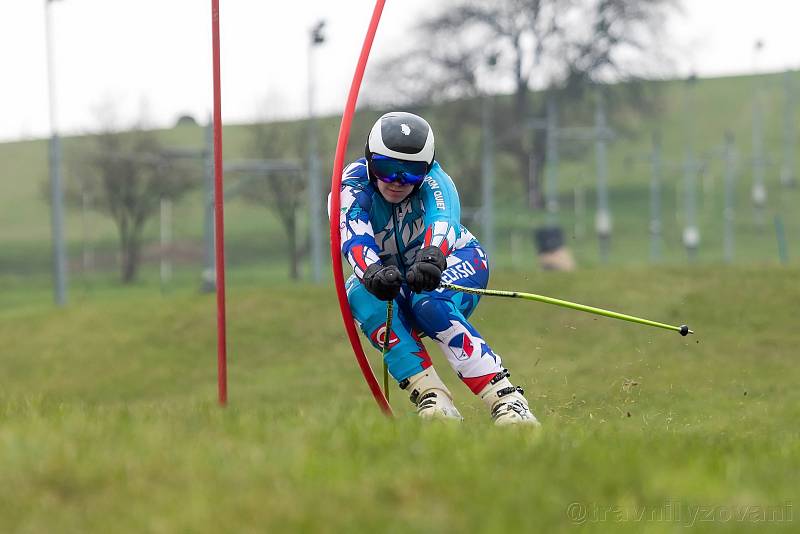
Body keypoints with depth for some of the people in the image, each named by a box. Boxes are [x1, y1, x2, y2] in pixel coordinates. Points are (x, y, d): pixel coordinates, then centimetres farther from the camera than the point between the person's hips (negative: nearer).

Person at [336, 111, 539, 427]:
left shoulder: (434, 181, -21)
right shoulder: (351, 187, -19)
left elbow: (443, 220, -43)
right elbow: (354, 238, -39)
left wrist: (432, 256, -67)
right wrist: (373, 273, -62)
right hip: (392, 276, 2)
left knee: (430, 303, -37)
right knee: (360, 294, -32)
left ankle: (505, 400, -40)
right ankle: (432, 398, -38)